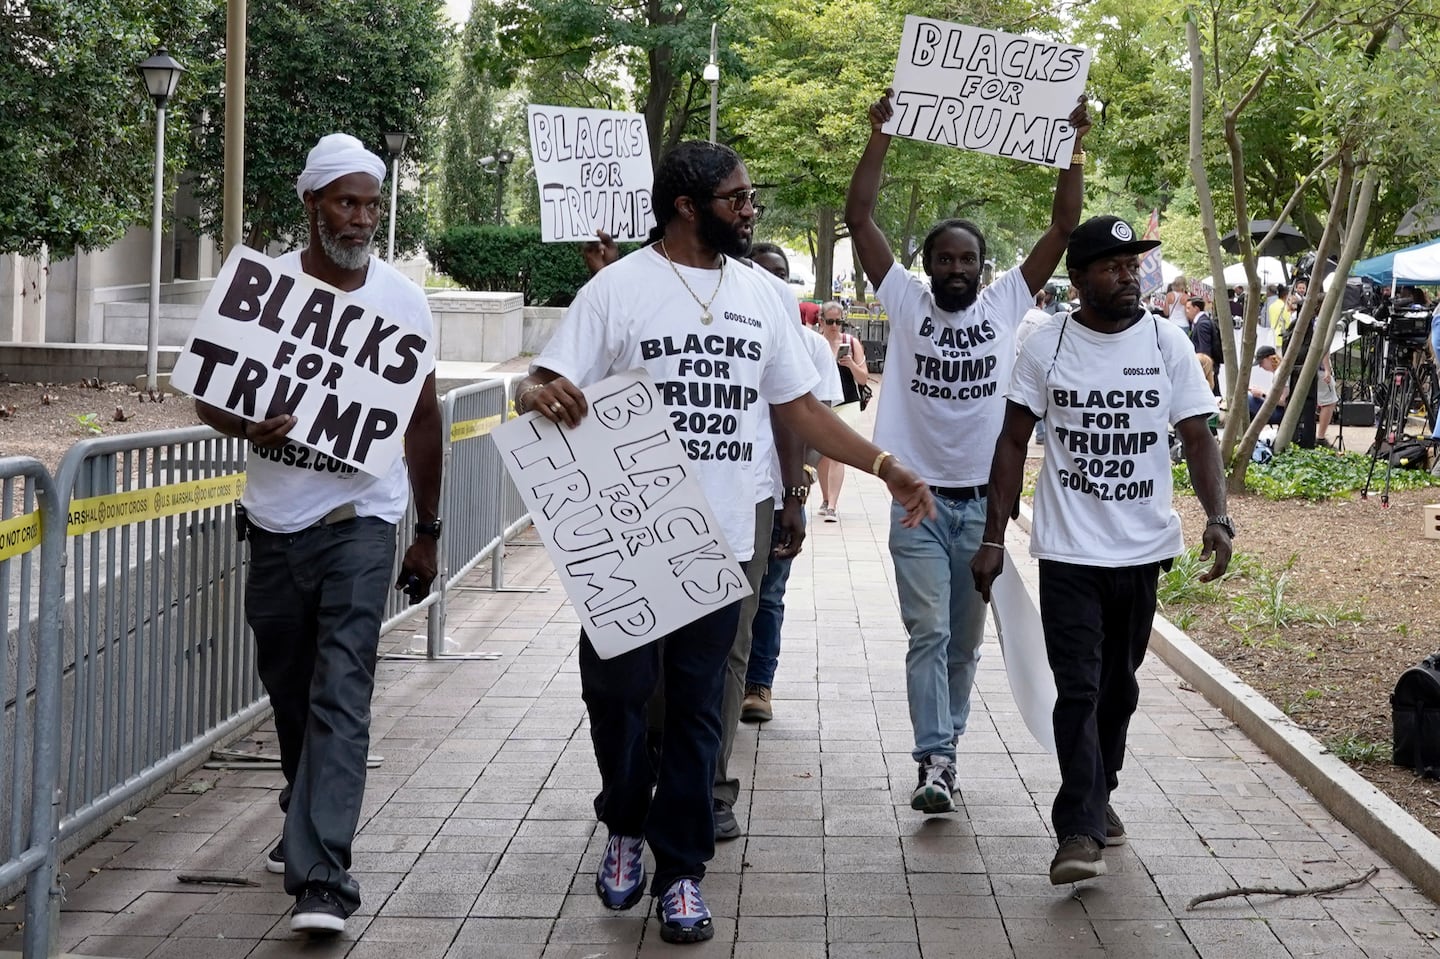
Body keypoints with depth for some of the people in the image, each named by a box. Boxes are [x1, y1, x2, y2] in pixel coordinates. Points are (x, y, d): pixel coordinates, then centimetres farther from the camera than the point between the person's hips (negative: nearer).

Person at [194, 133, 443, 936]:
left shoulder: (403, 299, -1)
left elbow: (423, 419, 8)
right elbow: (209, 393, 3)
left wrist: (429, 530, 10)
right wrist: (247, 425, -21)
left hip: (359, 519, -2)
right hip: (276, 520, 2)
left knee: (341, 695, -13)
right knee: (289, 688, 15)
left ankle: (322, 879, -17)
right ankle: (311, 823, 38)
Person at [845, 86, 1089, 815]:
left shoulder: (1008, 303, 5)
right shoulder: (905, 302, 1)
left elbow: (1063, 228, 1)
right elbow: (858, 218, -5)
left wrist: (1074, 149, -6)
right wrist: (880, 139, -11)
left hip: (985, 503, 2)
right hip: (918, 501, -2)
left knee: (966, 641, 12)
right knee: (929, 635, -9)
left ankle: (943, 745, 26)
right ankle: (935, 761, -11)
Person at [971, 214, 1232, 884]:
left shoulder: (1167, 345, 1)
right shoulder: (1047, 347, -2)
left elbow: (1197, 437, 1)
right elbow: (1013, 442, 1)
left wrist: (1217, 518, -15)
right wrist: (994, 537, -3)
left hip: (1142, 550, 2)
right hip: (1069, 551, -2)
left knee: (1118, 685, 14)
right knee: (1078, 689, -9)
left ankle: (1098, 795, 33)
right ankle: (1080, 831, -11)